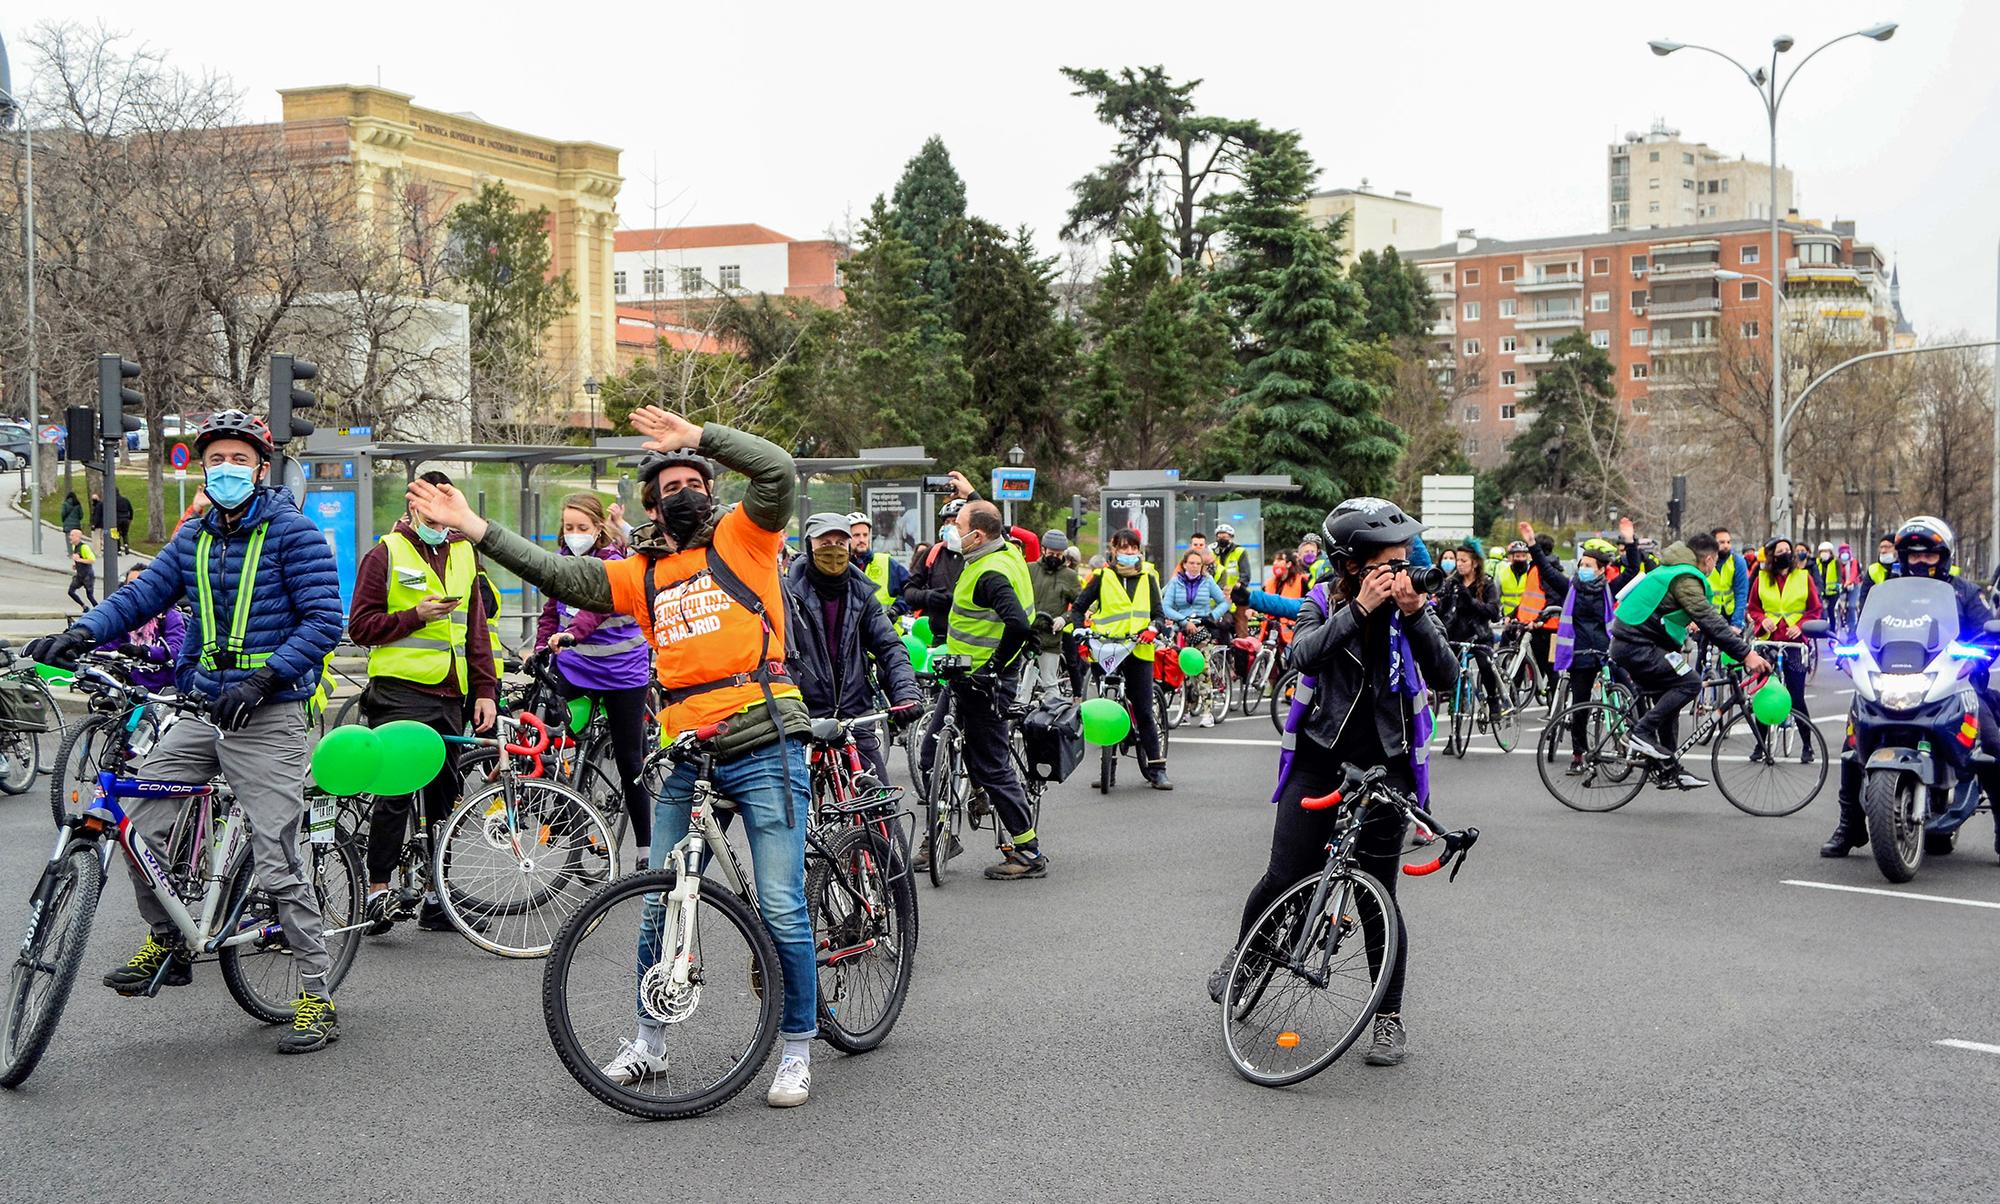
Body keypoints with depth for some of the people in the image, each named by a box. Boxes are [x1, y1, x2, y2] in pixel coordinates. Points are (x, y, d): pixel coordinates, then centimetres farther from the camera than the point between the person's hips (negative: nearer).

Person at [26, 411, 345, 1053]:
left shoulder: (292, 531, -6)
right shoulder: (195, 537, 13)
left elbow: (324, 620, -12)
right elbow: (143, 593, 6)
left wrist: (262, 679, -22)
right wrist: (83, 632, -13)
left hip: (267, 718, -6)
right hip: (199, 712, 6)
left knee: (277, 864, -8)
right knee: (139, 831, 0)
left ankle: (317, 999, 2)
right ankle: (166, 945, 24)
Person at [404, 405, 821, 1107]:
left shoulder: (741, 537, 6)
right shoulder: (641, 573, 15)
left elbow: (778, 472, -9)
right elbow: (559, 576, 7)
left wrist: (700, 437, -10)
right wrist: (477, 531, 2)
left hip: (764, 750, -4)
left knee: (782, 909, -3)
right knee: (661, 908, 10)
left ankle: (797, 1050, 10)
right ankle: (649, 1044, 26)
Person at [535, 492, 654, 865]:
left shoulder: (616, 562, -10)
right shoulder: (561, 561, 8)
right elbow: (551, 611, 17)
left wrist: (572, 634, -46)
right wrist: (540, 649, 0)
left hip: (621, 670, -4)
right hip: (572, 668, 4)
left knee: (630, 763, 4)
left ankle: (646, 851, 15)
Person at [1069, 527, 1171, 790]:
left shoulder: (1148, 579, 13)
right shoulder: (1102, 577, 7)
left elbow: (1159, 614, 11)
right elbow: (1077, 608, 9)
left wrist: (1151, 630, -10)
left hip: (1139, 651, 1)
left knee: (1144, 712, -2)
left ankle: (1156, 769, 2)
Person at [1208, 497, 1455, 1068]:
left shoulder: (1413, 609, -1)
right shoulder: (1323, 603, -3)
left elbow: (1447, 678, -14)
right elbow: (1303, 655, -24)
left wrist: (1415, 613, -23)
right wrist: (1359, 609, -30)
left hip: (1386, 766, 0)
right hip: (1320, 758, 0)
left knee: (1376, 896, -2)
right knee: (1286, 877, -2)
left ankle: (1390, 1018, 12)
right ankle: (1243, 954, 29)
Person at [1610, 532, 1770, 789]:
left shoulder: (1675, 570, 17)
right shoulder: (1686, 579, -15)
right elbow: (1709, 622, -21)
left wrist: (1729, 630, 34)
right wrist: (1745, 653, -20)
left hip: (1629, 645, 11)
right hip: (1637, 647, -11)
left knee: (1669, 702, 15)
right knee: (1690, 682, -15)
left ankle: (1669, 770, 19)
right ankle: (1642, 732, -12)